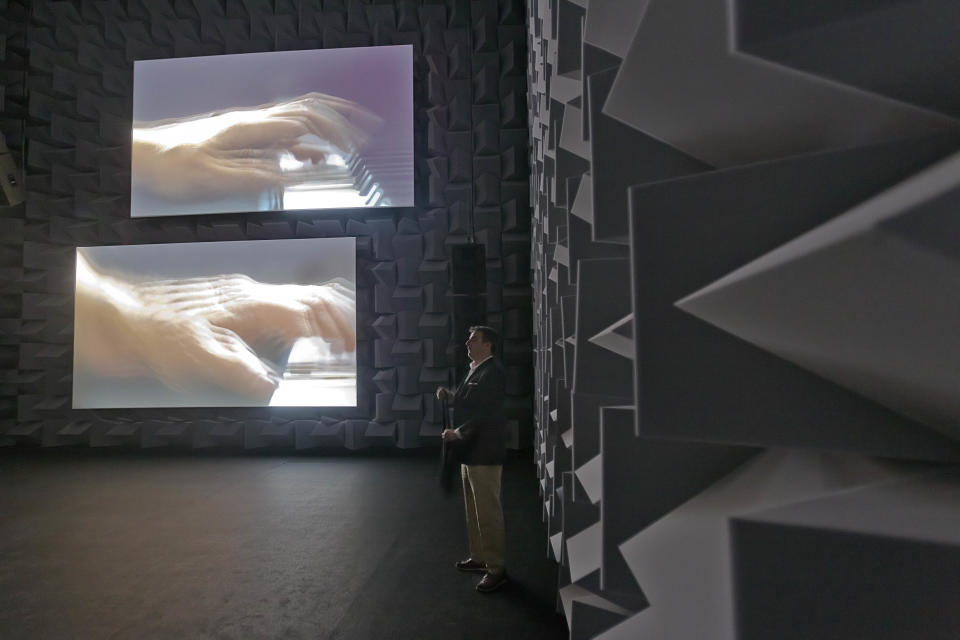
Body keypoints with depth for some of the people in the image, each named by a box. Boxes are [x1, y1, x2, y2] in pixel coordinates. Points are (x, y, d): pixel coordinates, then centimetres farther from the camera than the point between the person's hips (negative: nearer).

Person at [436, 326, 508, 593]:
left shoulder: (492, 373, -16)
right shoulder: (475, 370, 14)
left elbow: (485, 414, -22)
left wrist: (457, 433, -17)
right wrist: (448, 395, 4)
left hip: (484, 453, -10)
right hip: (469, 451, 10)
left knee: (488, 512, -1)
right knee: (473, 510, 19)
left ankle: (496, 569, 11)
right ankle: (478, 557, 33)